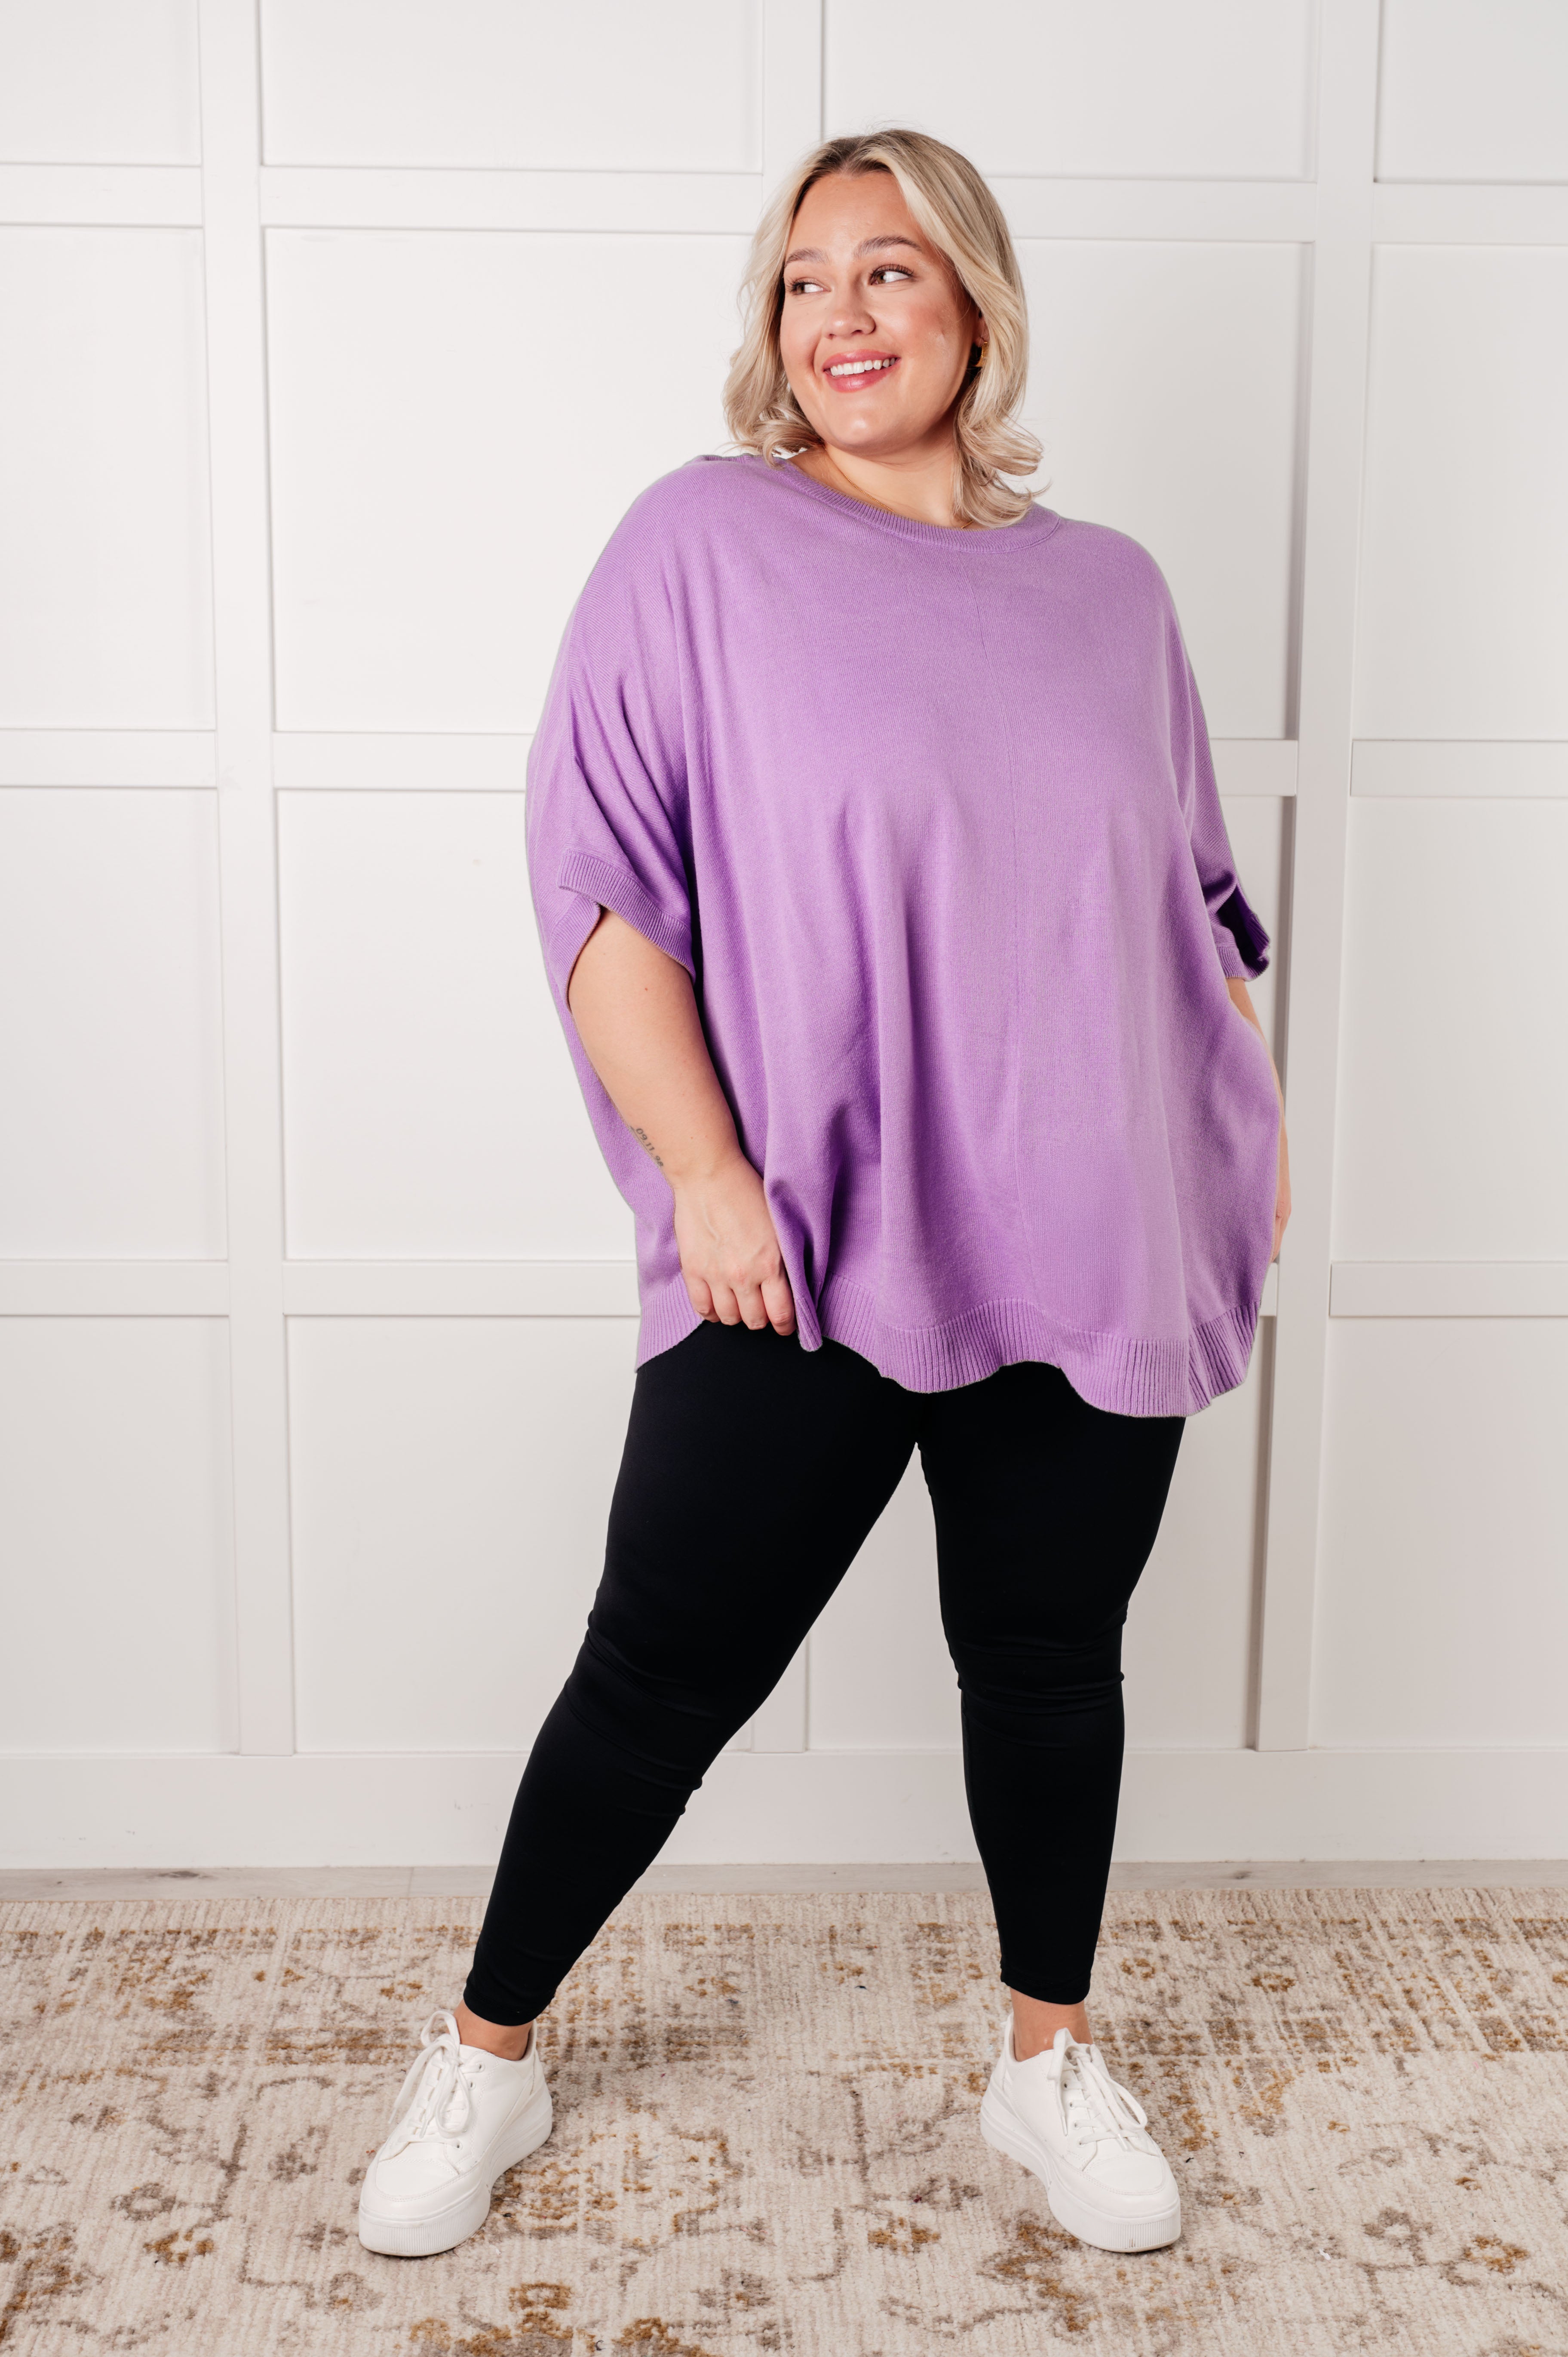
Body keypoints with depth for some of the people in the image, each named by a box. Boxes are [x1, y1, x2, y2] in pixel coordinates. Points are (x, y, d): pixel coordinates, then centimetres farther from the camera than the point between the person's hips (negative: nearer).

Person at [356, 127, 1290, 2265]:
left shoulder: (1110, 591, 11)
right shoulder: (707, 544, -1)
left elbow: (1195, 900, 19)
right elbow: (600, 875, -7)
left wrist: (1256, 1126, 9)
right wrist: (705, 1171, -14)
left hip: (1092, 1258, 4)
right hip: (808, 1261, -3)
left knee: (1050, 1662, 15)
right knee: (664, 1676, 5)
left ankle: (1052, 2058, 36)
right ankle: (488, 2053, 27)